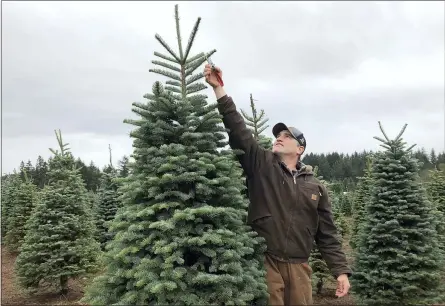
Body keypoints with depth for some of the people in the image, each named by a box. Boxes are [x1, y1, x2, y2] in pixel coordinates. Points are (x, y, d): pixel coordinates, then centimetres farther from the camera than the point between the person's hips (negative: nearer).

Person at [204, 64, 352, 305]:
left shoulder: (315, 187, 7)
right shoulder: (261, 165, 1)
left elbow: (327, 234, 9)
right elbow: (237, 130, -8)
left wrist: (340, 270, 2)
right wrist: (219, 89, -15)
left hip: (298, 267, 3)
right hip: (264, 263, -2)